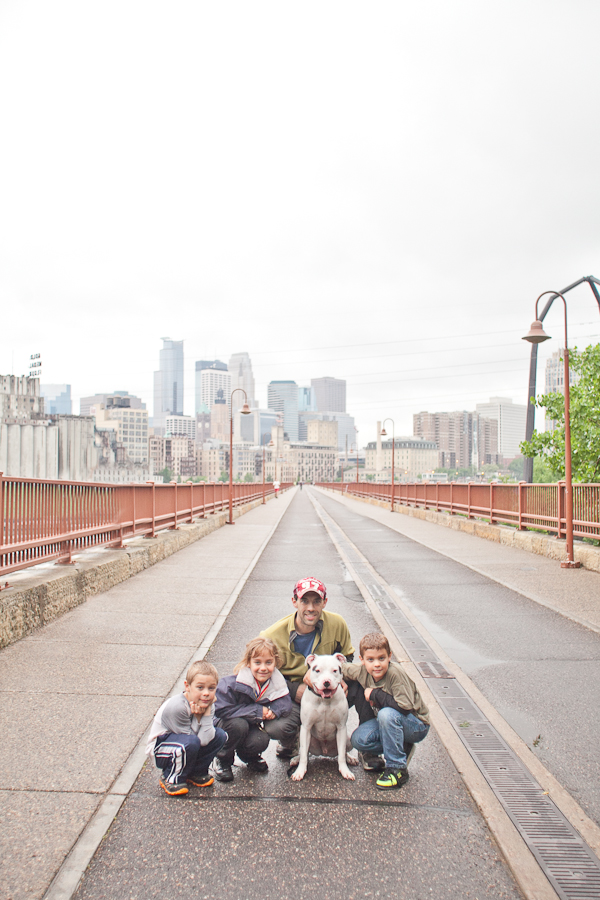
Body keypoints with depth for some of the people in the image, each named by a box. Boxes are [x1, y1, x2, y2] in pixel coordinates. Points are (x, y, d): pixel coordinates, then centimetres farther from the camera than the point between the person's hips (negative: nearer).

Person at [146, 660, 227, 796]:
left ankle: (196, 772, 8)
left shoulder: (205, 704, -10)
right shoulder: (176, 707, -30)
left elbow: (205, 739, -19)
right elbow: (193, 740, -24)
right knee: (191, 742, -35)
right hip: (160, 751, -7)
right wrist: (196, 715, -29)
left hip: (187, 749, 7)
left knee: (220, 735, -10)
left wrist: (207, 714, -26)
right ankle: (172, 779, -9)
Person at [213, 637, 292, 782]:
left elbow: (285, 702, -6)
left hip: (252, 726, 3)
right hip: (225, 725, -3)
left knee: (261, 742, -28)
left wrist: (274, 711, -30)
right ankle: (222, 760, -5)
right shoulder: (230, 683, -28)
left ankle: (249, 756, 12)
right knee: (238, 725, -35)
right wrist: (257, 711, -29)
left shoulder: (278, 683, -14)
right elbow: (222, 710, -30)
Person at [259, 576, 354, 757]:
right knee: (276, 727, -33)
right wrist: (294, 689, -20)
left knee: (359, 685, -19)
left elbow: (346, 656, 7)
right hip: (288, 694, -3)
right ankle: (290, 742, 10)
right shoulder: (273, 635, -19)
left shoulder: (337, 624, -12)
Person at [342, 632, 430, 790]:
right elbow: (341, 667, 5)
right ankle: (402, 749, 6)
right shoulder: (362, 672, -10)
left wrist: (375, 695, -25)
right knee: (358, 739, -14)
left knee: (387, 714, -34)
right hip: (389, 723, 6)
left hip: (416, 726, -6)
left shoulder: (395, 673, -28)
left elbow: (406, 706, -33)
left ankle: (397, 769, -17)